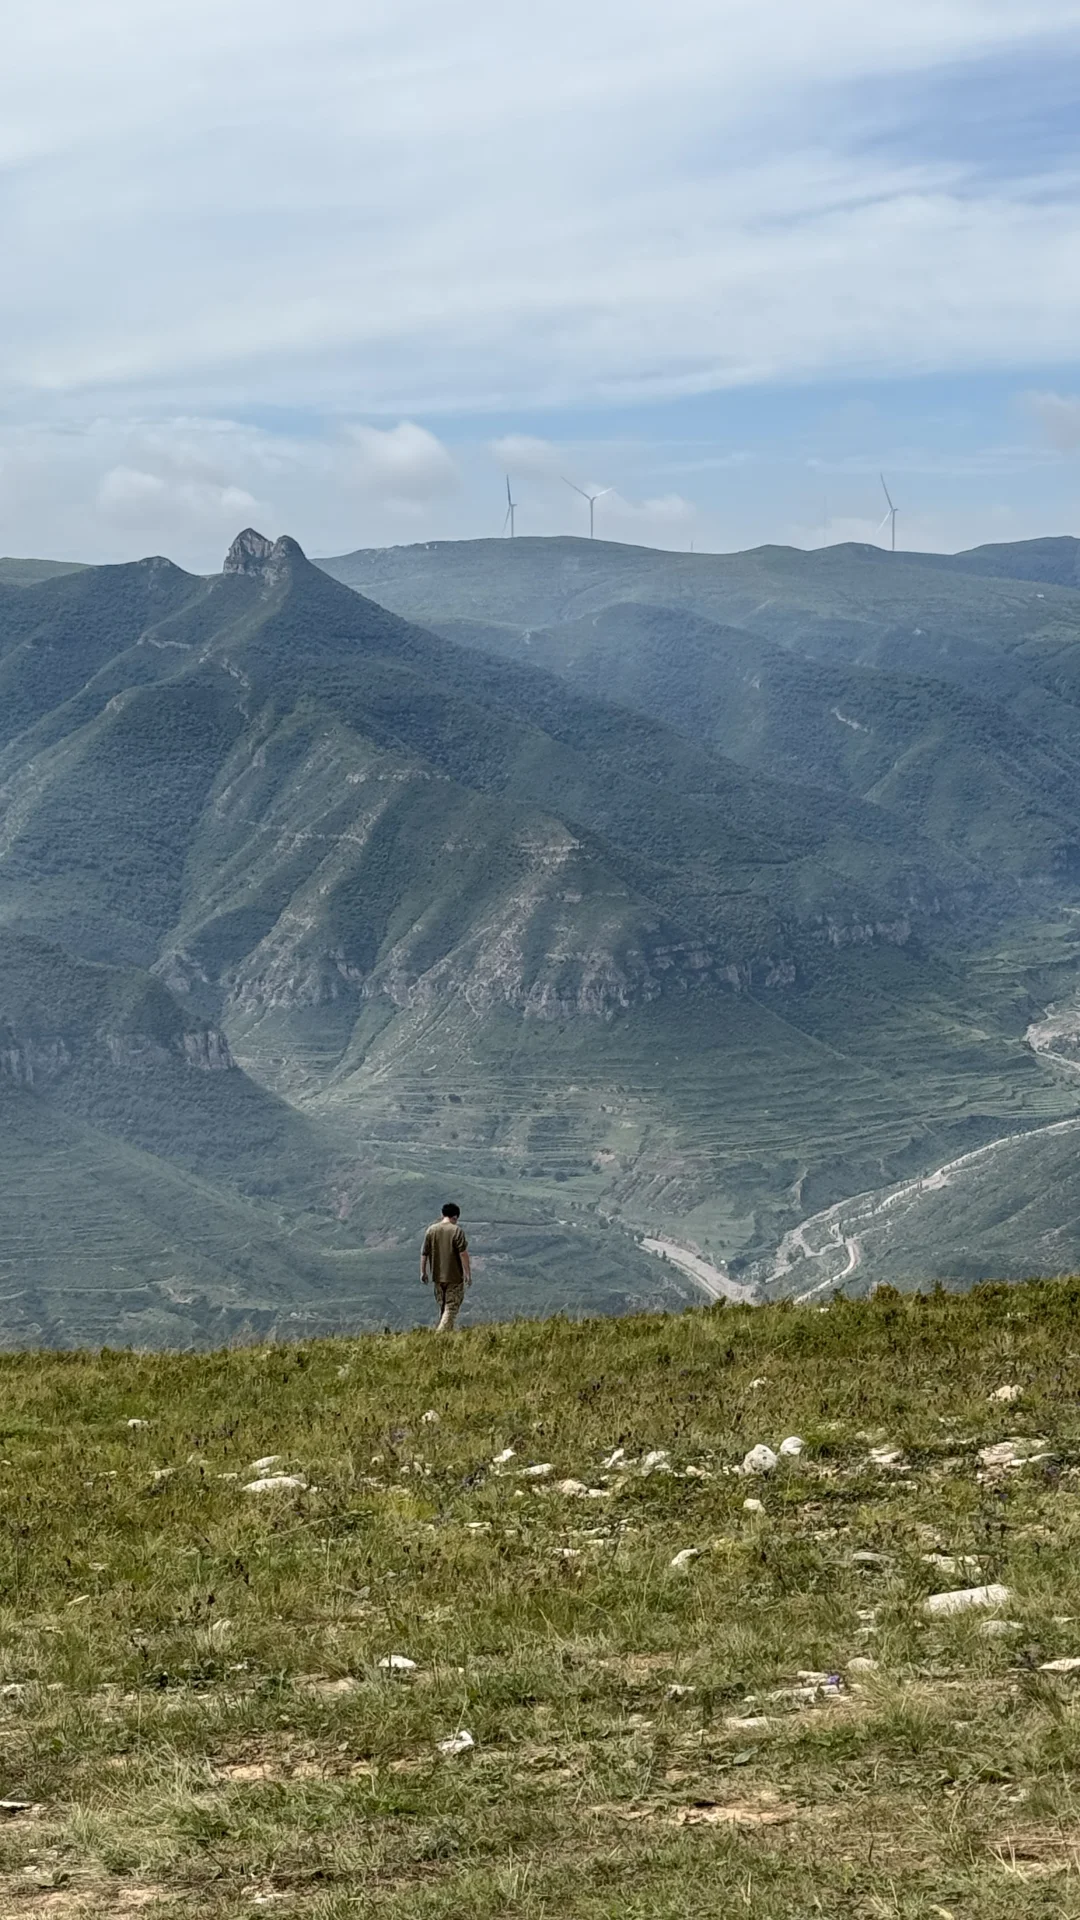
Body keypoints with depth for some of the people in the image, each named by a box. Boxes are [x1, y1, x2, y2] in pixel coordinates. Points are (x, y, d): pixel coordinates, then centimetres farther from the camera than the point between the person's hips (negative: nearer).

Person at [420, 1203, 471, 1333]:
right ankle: (441, 1332, -13)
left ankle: (448, 1331, 25)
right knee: (451, 1307, 0)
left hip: (437, 1276, 5)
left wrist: (423, 1272, 14)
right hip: (454, 1277, -5)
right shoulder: (457, 1231, -11)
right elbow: (463, 1254, -14)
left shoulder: (431, 1230, 2)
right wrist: (468, 1274, -9)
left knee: (442, 1307, 18)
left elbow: (424, 1253, 5)